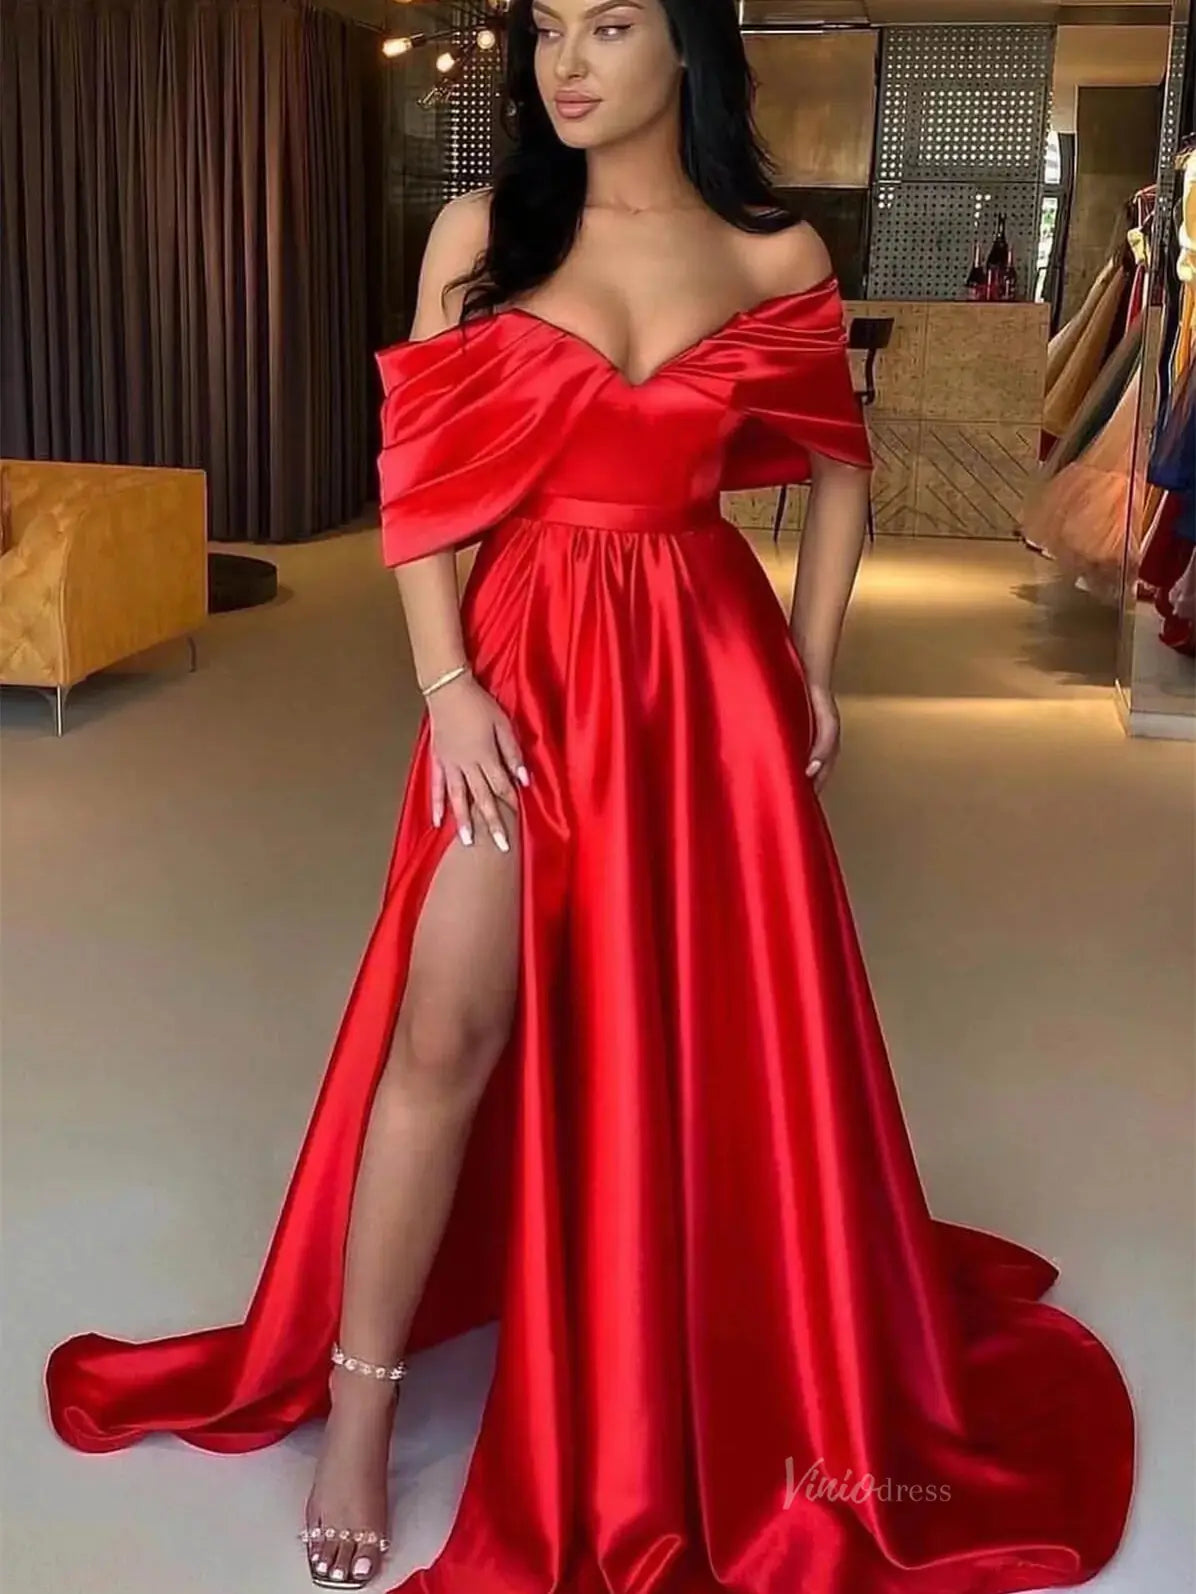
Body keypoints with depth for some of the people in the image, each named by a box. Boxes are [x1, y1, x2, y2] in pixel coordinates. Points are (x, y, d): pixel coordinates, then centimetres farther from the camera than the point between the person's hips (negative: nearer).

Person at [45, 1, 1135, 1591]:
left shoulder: (776, 258, 2)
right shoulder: (478, 233, 1)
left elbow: (839, 468, 12)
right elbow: (420, 472, -1)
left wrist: (809, 667, 6)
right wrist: (447, 681, -10)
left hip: (705, 667, 1)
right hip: (523, 657, 0)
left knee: (713, 1027, 10)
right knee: (445, 1029, -4)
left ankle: (747, 1365, 34)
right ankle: (357, 1402, 12)